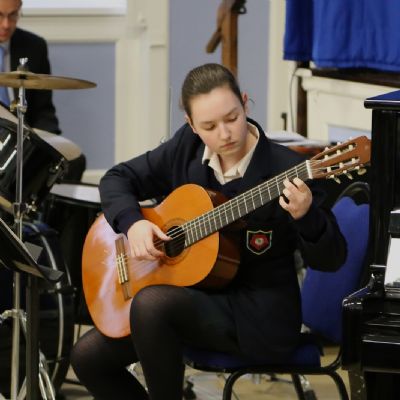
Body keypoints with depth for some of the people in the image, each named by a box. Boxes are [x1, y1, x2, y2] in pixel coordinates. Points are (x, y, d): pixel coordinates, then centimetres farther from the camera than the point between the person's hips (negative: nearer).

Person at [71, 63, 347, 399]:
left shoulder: (284, 171, -17)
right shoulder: (186, 149, -1)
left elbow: (331, 260, -16)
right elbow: (118, 179, 10)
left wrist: (305, 216, -37)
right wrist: (132, 222, -11)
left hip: (261, 317, -6)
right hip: (197, 298, 6)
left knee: (151, 303, -31)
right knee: (88, 356, -4)